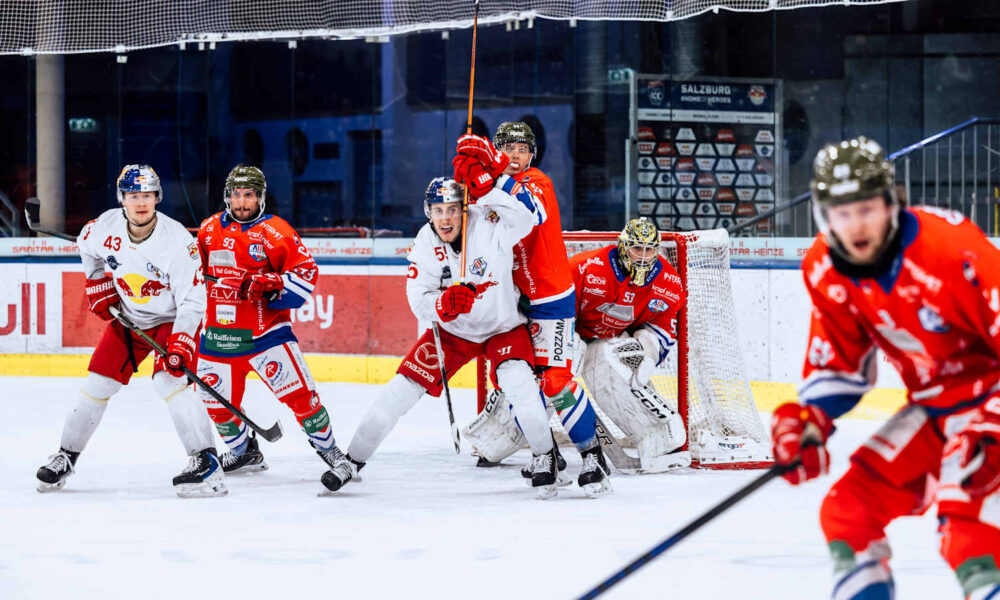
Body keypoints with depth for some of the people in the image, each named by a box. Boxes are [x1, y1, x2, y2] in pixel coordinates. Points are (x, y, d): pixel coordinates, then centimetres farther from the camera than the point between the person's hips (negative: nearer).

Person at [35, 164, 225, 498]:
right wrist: (98, 285, 7)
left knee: (169, 380, -25)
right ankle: (67, 456, 19)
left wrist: (180, 345, -34)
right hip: (128, 317, 5)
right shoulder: (105, 227, -14)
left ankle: (205, 460, -25)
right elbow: (87, 248, 13)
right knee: (98, 382, 3)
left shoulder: (177, 241, -27)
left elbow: (193, 299, -25)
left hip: (172, 319, -5)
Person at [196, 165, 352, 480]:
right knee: (218, 401, 6)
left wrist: (272, 286, -22)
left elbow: (306, 272, -9)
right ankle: (244, 452, 29)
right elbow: (198, 269, 27)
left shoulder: (275, 231, -6)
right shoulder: (210, 229, 9)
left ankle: (328, 448, 3)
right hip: (219, 332, 5)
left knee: (298, 392, -14)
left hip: (266, 329, -5)